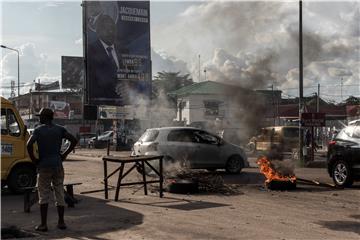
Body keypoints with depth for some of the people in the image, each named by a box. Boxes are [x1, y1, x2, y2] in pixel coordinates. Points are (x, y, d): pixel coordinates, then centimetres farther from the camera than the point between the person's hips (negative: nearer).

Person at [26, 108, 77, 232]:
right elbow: (74, 140, -2)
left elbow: (29, 144, -18)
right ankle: (61, 222, 13)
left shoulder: (38, 130, -4)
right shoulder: (60, 129, 5)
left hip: (44, 166, -3)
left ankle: (43, 224, 4)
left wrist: (33, 159, -6)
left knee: (43, 195, 3)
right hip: (58, 165, 3)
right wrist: (65, 154, 4)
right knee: (59, 193, 9)